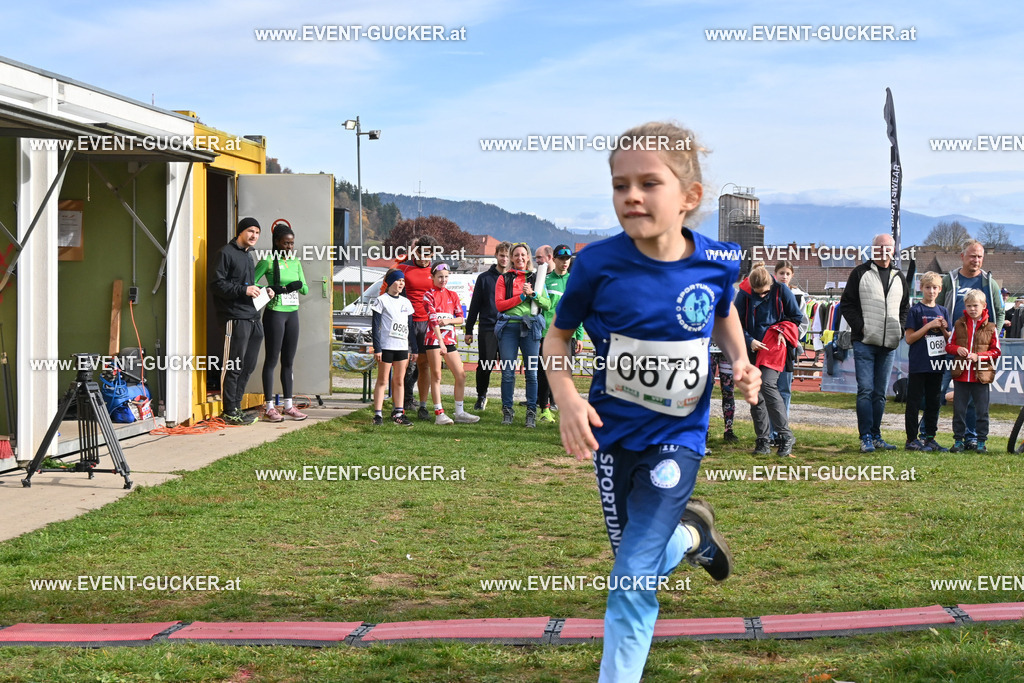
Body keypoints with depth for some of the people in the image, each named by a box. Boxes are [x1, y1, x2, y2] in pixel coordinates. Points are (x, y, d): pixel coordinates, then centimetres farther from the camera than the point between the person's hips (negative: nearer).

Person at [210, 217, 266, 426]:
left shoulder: (248, 257, 25)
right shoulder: (227, 253, -5)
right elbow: (217, 284, -13)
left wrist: (261, 292, 14)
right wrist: (243, 290, -19)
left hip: (252, 318, 9)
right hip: (235, 317, -9)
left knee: (248, 365, 10)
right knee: (234, 366, -7)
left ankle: (236, 407, 18)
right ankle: (230, 412, -2)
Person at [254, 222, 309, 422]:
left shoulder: (295, 262, 11)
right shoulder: (268, 261, -7)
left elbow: (305, 290, 13)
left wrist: (299, 285, -9)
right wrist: (271, 289, -23)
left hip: (292, 313, 6)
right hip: (275, 313, -6)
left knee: (288, 361, 9)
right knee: (272, 359, -2)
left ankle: (289, 405, 15)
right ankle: (270, 407, 1)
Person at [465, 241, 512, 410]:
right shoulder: (484, 278, 8)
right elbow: (475, 305, 10)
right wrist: (468, 330, 7)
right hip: (488, 328, -1)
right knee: (485, 365, -4)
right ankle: (481, 396, 17)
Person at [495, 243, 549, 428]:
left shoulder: (535, 278, 13)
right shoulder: (504, 279, 9)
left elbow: (547, 303, 6)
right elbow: (499, 304, -1)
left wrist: (533, 294, -10)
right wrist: (521, 297, -8)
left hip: (530, 327, 1)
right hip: (509, 327, -1)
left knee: (532, 372, -1)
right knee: (508, 372, -1)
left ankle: (531, 412, 4)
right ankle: (507, 411, 8)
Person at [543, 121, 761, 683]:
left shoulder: (717, 261, -11)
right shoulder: (598, 264, -16)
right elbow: (558, 335, -2)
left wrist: (740, 361, -3)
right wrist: (567, 399, -18)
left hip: (677, 438, -1)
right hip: (612, 434, 1)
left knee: (634, 577, -9)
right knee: (637, 558, 18)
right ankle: (691, 535, 50)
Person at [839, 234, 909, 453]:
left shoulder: (899, 277, 15)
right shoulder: (860, 273, 2)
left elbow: (905, 307, 22)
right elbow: (847, 304, 0)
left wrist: (900, 329, 6)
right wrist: (860, 327, -10)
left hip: (889, 344, 4)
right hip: (865, 342, -4)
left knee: (880, 393, 9)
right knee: (865, 390, -9)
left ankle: (876, 436, 14)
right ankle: (866, 437, -7)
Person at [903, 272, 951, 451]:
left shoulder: (943, 311, 12)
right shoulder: (915, 310, -4)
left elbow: (948, 340, 15)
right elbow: (909, 338, -9)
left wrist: (944, 329, -6)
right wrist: (929, 326, -16)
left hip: (937, 364, 5)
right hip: (918, 364, -5)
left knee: (934, 403, 10)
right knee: (914, 403, -2)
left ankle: (930, 438, 17)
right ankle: (911, 439, 2)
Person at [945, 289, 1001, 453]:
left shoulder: (990, 328, -1)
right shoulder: (959, 324, 6)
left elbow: (996, 351, 0)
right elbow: (949, 345, 9)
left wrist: (979, 356, -14)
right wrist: (957, 349, -13)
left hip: (981, 376, -2)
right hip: (961, 375, 2)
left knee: (982, 411, 4)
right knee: (959, 410, 7)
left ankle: (981, 442, 14)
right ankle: (958, 441, 16)